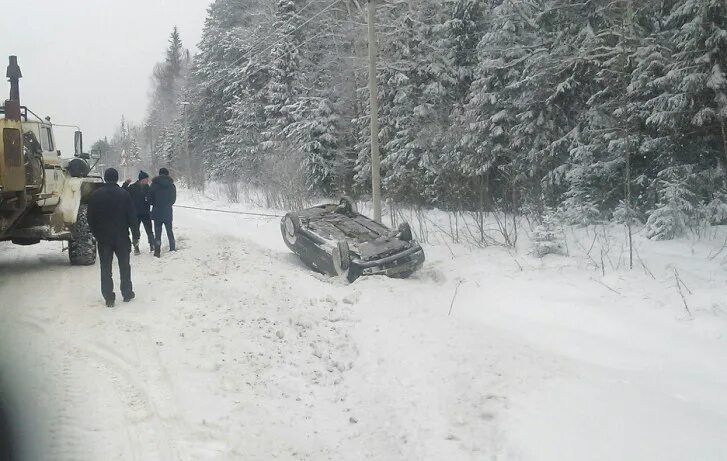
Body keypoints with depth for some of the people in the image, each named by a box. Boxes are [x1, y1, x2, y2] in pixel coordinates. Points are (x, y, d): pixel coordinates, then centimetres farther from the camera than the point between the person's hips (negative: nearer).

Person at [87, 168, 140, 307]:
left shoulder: (95, 195, -1)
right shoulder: (124, 194, -7)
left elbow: (91, 218, 4)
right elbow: (132, 217, -6)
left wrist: (96, 234, 15)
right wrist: (135, 235, 1)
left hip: (103, 238, 1)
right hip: (122, 237, -1)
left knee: (105, 268, 5)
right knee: (124, 266, 13)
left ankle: (109, 298, 3)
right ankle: (127, 294, 18)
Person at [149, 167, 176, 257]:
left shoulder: (154, 185, -9)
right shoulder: (172, 185, -3)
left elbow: (150, 199, -5)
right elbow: (173, 199, 5)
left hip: (157, 213, -2)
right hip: (168, 213, 2)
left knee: (157, 233, 5)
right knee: (169, 231, 18)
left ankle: (157, 251, 4)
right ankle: (172, 248, 25)